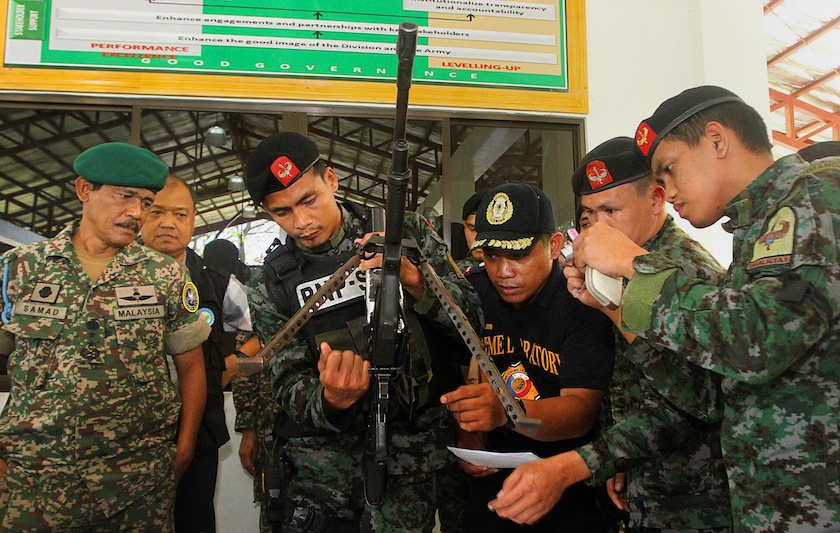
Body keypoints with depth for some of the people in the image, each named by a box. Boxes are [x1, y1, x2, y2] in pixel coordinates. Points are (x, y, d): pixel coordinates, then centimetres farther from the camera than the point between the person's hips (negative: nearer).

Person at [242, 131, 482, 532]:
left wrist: (413, 279, -21)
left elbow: (471, 319, -2)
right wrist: (330, 401, -24)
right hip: (329, 449, 2)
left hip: (416, 445, -1)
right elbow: (290, 386, -1)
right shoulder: (270, 287, 4)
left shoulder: (404, 231, 1)